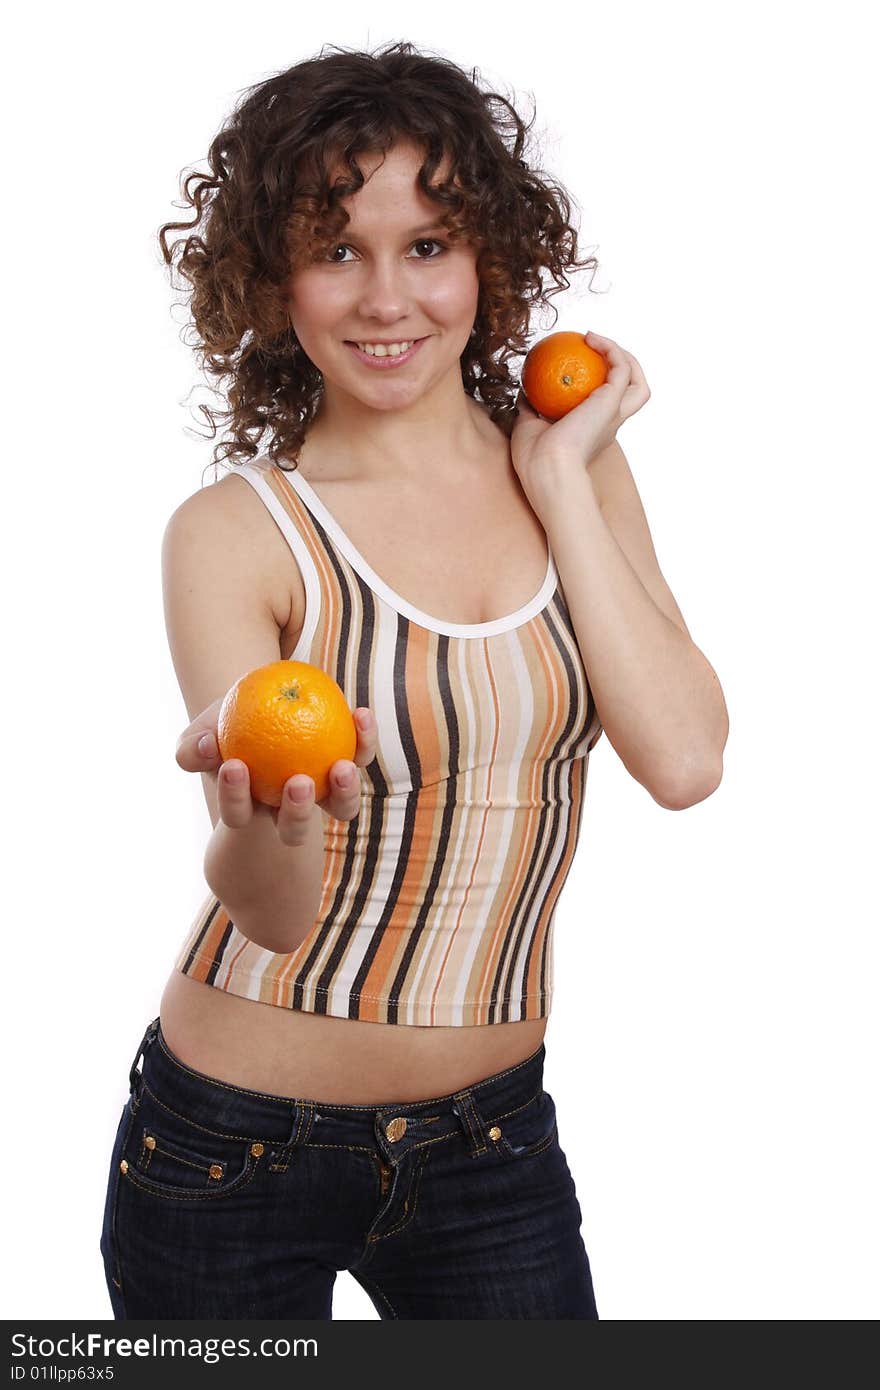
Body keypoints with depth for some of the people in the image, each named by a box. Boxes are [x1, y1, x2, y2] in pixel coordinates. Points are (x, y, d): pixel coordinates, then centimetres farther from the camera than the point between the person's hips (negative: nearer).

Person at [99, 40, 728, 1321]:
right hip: (240, 1151, -2)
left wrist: (559, 477, -11)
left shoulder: (574, 468, 0)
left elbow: (681, 757, -13)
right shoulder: (237, 531, -12)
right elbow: (276, 912, -20)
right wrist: (268, 823, -42)